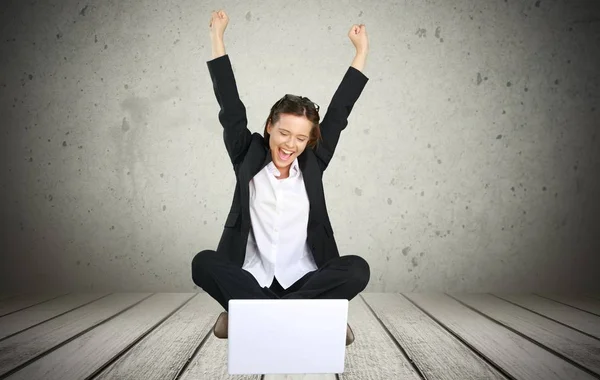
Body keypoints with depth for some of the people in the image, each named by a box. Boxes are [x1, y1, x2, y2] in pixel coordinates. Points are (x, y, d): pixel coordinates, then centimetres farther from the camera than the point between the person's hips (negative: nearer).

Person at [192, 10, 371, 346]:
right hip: (252, 281, 0)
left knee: (358, 269, -25)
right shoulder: (248, 159, 4)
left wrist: (362, 50, 12)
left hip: (303, 283, 1)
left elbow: (339, 112, 8)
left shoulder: (312, 164, 6)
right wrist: (217, 36, 6)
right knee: (203, 262, -27)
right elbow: (232, 109, 4)